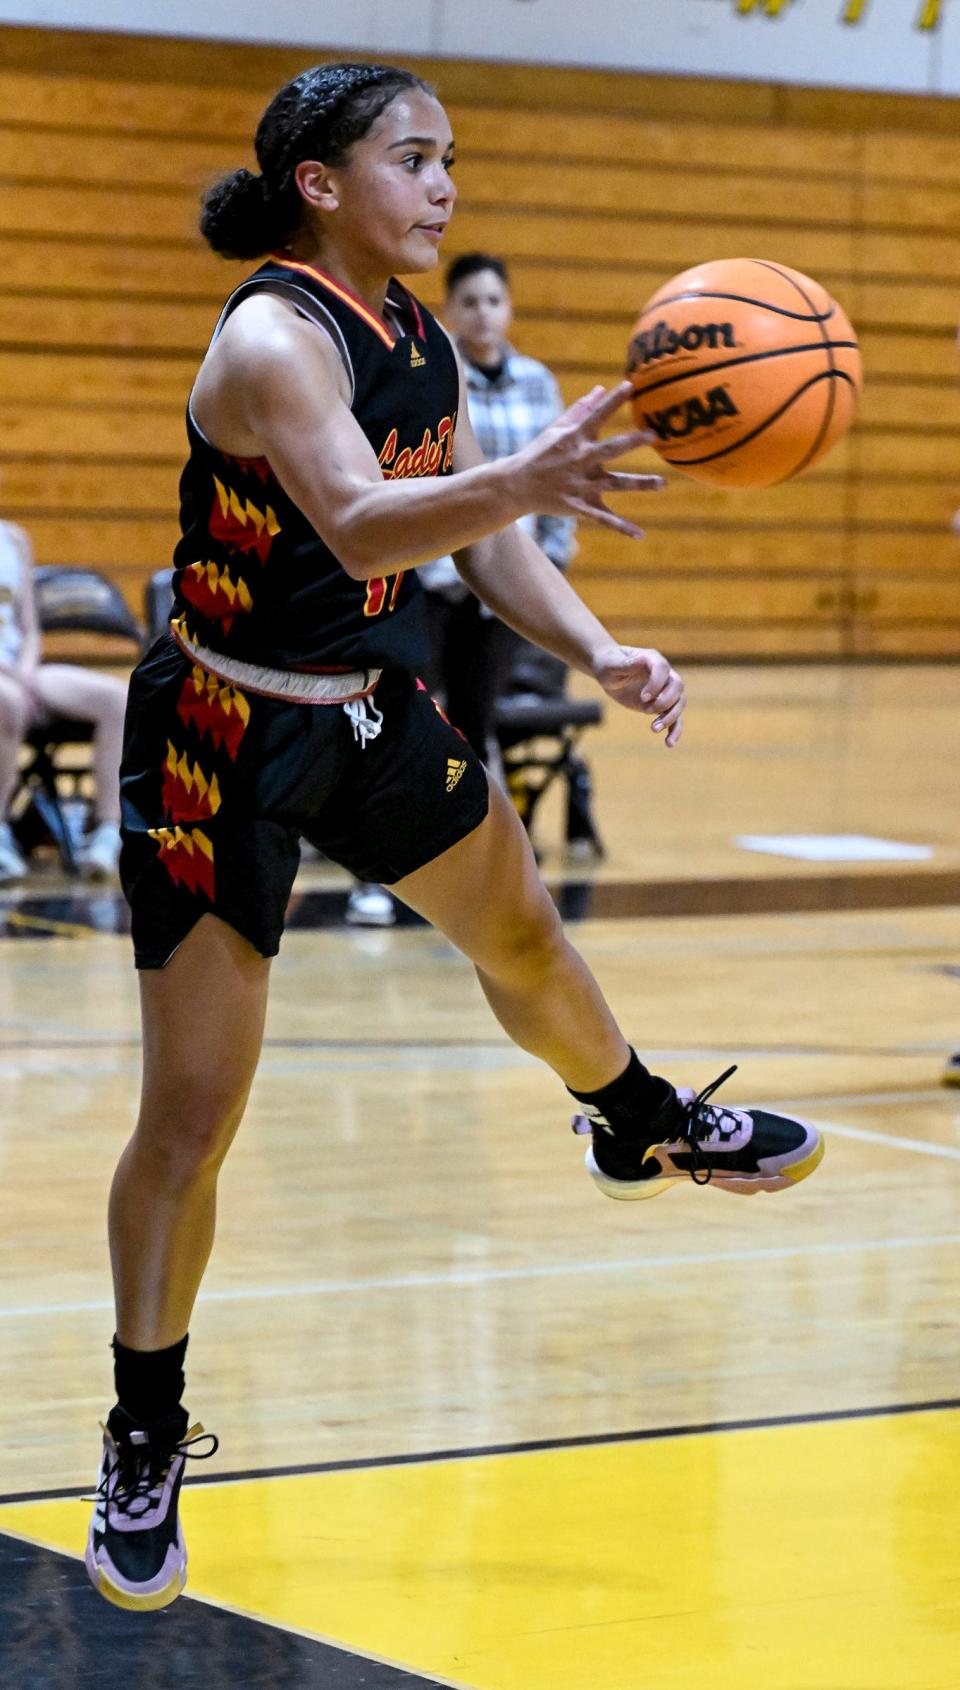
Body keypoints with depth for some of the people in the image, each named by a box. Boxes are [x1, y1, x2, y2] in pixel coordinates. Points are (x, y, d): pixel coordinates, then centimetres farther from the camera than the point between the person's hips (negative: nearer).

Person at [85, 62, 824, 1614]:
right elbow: (362, 529, -41)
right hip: (227, 747, -8)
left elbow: (480, 540, 9)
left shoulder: (420, 338, 2)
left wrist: (596, 651, -8)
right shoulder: (272, 339, -24)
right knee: (191, 1117, -6)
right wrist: (526, 481, -57)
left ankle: (643, 1127, 59)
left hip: (378, 717, 8)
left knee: (522, 934, 29)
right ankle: (145, 1445, 8)